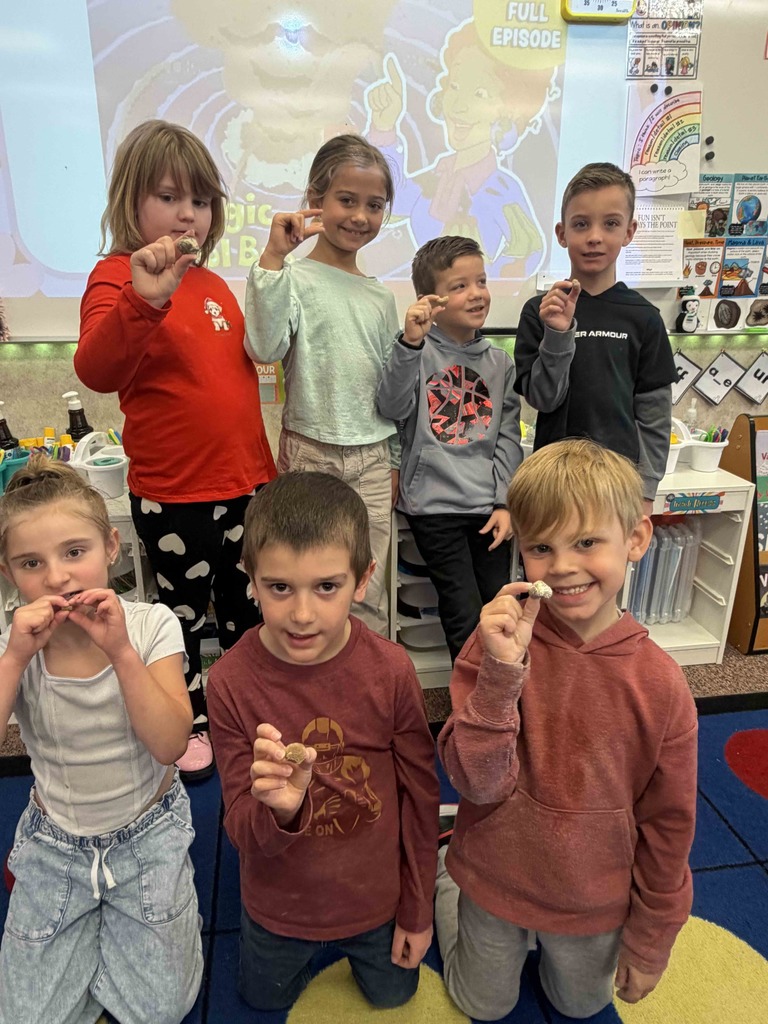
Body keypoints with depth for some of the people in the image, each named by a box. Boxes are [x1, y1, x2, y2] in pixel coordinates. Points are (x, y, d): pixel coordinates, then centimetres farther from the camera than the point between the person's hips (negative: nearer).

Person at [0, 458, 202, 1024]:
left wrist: (122, 651, -36)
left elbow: (170, 746, -27)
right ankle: (89, 925, 36)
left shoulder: (151, 625, -20)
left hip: (147, 835, -1)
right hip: (54, 844, 2)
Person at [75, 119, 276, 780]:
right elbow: (97, 370, -28)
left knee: (246, 606, 20)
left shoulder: (212, 283, 10)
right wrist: (144, 299, -44)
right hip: (172, 494, -6)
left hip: (244, 479, 6)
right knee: (183, 613, 13)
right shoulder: (119, 276, -11)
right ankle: (191, 722, 36)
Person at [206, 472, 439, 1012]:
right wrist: (279, 809, -43)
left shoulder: (391, 669, -25)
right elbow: (242, 829, -19)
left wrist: (418, 910, 0)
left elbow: (421, 792, -11)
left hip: (376, 897, 0)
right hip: (279, 904, 1)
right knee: (266, 1000, 29)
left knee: (393, 994, 27)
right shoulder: (231, 680, -26)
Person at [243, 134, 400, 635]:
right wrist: (272, 258, -25)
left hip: (373, 458, 4)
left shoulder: (382, 297, 10)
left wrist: (395, 460, 17)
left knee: (370, 592, 11)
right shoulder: (295, 278, -6)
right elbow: (264, 347, -25)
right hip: (310, 453, -4)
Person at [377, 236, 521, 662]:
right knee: (465, 614, -1)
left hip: (488, 504, 4)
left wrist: (504, 502, 0)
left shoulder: (499, 363, 9)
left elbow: (507, 436, 8)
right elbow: (392, 408, -19)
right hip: (434, 503, -4)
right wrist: (411, 341, -30)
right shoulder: (418, 352, -3)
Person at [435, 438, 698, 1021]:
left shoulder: (661, 684, -21)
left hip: (595, 905, 1)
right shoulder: (500, 644, -23)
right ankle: (445, 875, 43)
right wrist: (502, 670, -41)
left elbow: (668, 826, -9)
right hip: (495, 882, 0)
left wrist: (651, 942, 2)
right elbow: (478, 782, -26)